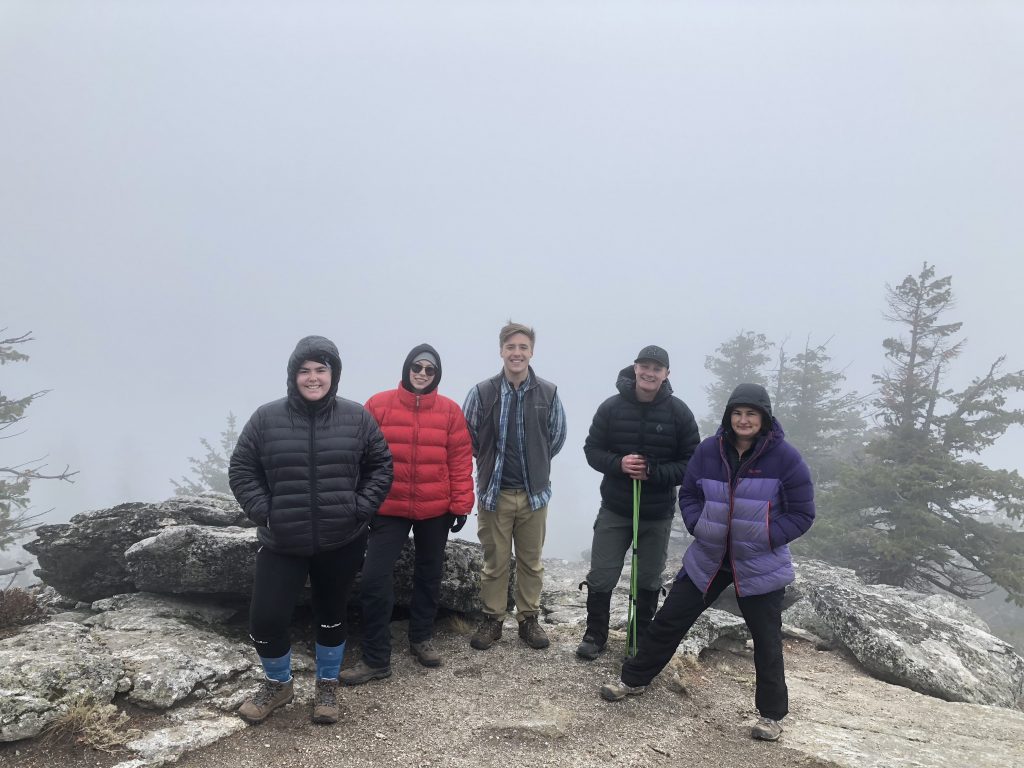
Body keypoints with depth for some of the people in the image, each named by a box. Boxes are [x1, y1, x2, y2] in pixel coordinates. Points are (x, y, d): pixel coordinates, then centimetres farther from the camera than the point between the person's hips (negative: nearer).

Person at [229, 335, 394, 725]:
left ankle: (327, 686, 39)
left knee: (331, 616, 16)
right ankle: (277, 684, 31)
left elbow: (381, 467, 2)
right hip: (282, 544, 0)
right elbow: (241, 470, 1)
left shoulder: (356, 418, -4)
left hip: (341, 543, 0)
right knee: (265, 620, 0)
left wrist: (360, 509, -8)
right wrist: (263, 513, -9)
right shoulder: (267, 418, -5)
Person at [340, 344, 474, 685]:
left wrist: (460, 504, -3)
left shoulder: (450, 410, -3)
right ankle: (376, 659, 8)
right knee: (374, 579, -5)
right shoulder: (378, 405, -5)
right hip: (388, 509, -1)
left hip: (436, 510, 1)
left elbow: (460, 460, -1)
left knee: (429, 575, 16)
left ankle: (421, 638, 36)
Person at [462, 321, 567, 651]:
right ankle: (492, 619, 26)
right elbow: (469, 438, 3)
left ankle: (529, 619, 28)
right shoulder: (482, 392, -8)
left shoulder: (549, 393, -4)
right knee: (495, 562, 10)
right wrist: (493, 463, 9)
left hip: (535, 493, 1)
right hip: (494, 493, -1)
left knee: (531, 561, 13)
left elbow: (556, 438, 9)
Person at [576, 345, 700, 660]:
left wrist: (653, 473, -21)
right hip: (614, 509, 0)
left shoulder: (679, 412, -7)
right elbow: (592, 449, -1)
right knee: (601, 577, 6)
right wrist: (618, 463, -21)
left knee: (649, 581, 15)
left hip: (658, 514, 1)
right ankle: (595, 635, 26)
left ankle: (642, 640, 33)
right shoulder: (611, 407, -7)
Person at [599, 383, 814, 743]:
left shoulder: (785, 457, -13)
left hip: (760, 565, -3)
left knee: (766, 639, 9)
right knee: (669, 619, 9)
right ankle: (634, 679, 28)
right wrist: (698, 525, -10)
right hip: (708, 558, 3)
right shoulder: (708, 450, -4)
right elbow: (688, 495, 7)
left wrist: (765, 537, -17)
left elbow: (801, 514, -7)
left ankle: (772, 714, 31)